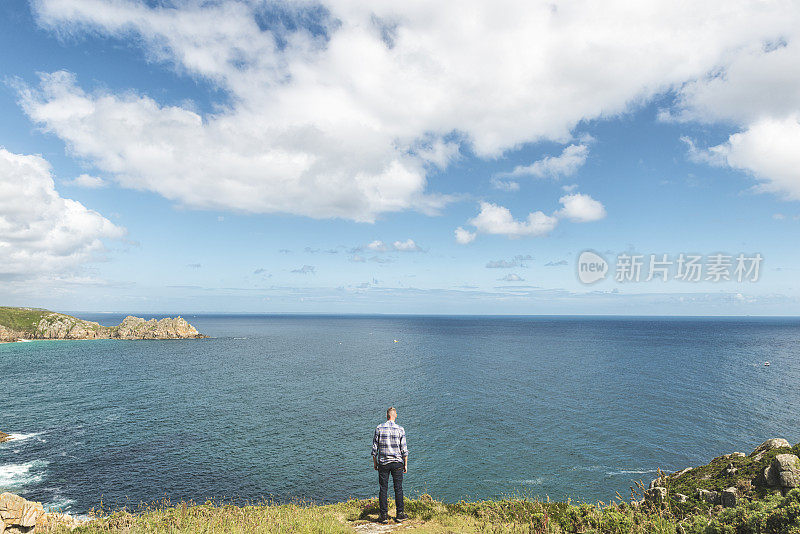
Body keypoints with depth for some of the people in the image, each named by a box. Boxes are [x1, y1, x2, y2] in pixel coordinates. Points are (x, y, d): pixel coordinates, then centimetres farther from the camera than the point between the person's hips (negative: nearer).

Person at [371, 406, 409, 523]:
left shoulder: (379, 428, -3)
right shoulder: (400, 429, -5)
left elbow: (375, 448, 1)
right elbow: (404, 449, -4)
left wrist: (374, 462, 11)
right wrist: (406, 464, 4)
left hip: (383, 463, 1)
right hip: (397, 462, 0)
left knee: (383, 489, 6)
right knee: (398, 488, 8)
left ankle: (384, 515, 9)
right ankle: (400, 514, 12)